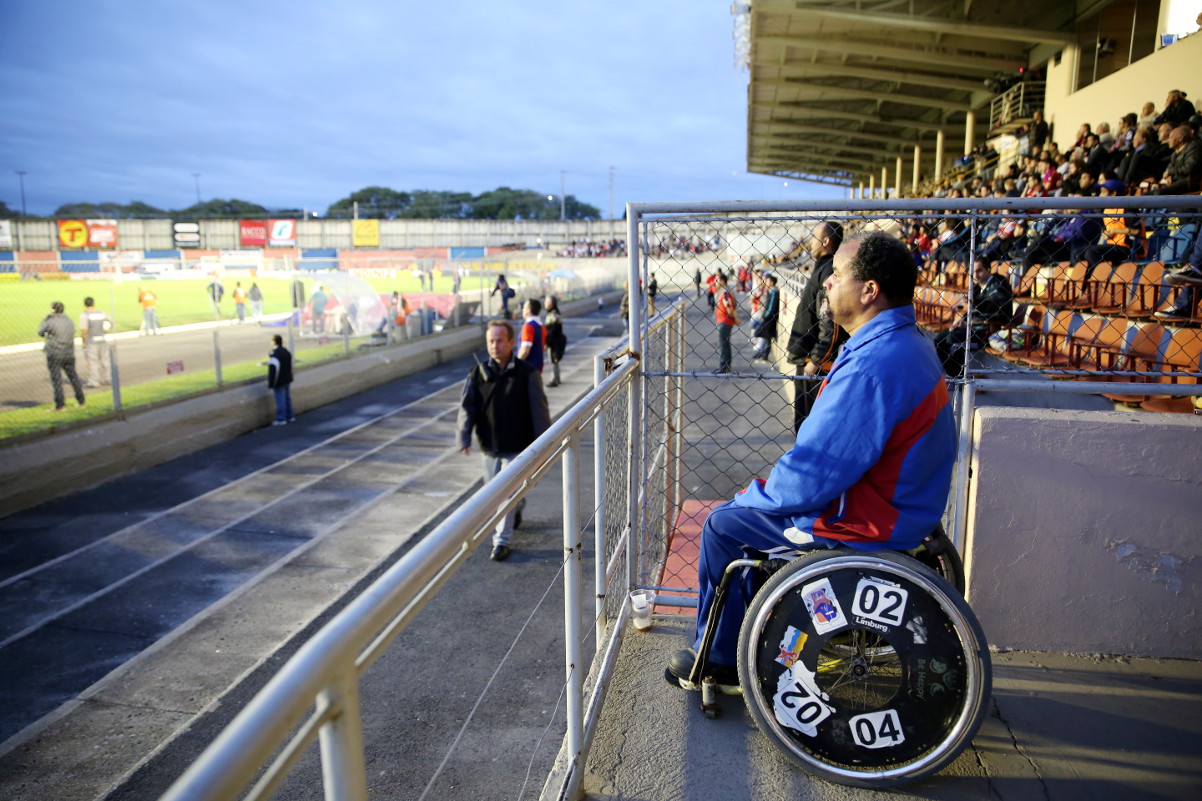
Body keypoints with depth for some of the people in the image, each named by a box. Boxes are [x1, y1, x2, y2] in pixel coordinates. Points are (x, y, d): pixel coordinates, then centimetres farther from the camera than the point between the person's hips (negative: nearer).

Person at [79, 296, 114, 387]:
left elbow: (84, 330, -19)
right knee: (104, 360, 15)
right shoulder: (101, 313, 5)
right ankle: (105, 379, 24)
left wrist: (84, 341, -9)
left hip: (91, 342, -5)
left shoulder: (84, 315, -12)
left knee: (92, 362, 0)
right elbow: (111, 321, 18)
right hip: (102, 340, 5)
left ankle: (94, 382, 3)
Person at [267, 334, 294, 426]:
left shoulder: (274, 354, -21)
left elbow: (273, 370, -21)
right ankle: (290, 416, 25)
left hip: (279, 382, -9)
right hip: (287, 380, 9)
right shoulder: (286, 352, 7)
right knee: (287, 398, 17)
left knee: (280, 400, -2)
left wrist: (271, 383, -15)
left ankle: (281, 419, 3)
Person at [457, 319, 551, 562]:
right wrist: (464, 438, -17)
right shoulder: (478, 374, 0)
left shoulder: (527, 374, -8)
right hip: (490, 447, 4)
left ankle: (502, 540, 5)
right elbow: (467, 407, -4)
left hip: (517, 447, -4)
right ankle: (517, 509, 47)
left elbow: (539, 410, -7)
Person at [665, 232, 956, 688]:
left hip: (862, 527, -10)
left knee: (723, 525, 3)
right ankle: (735, 655, 32)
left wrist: (754, 495, -8)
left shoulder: (872, 367, -30)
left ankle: (716, 657, 25)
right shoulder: (909, 343, 5)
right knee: (748, 513, 21)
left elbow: (814, 477, -27)